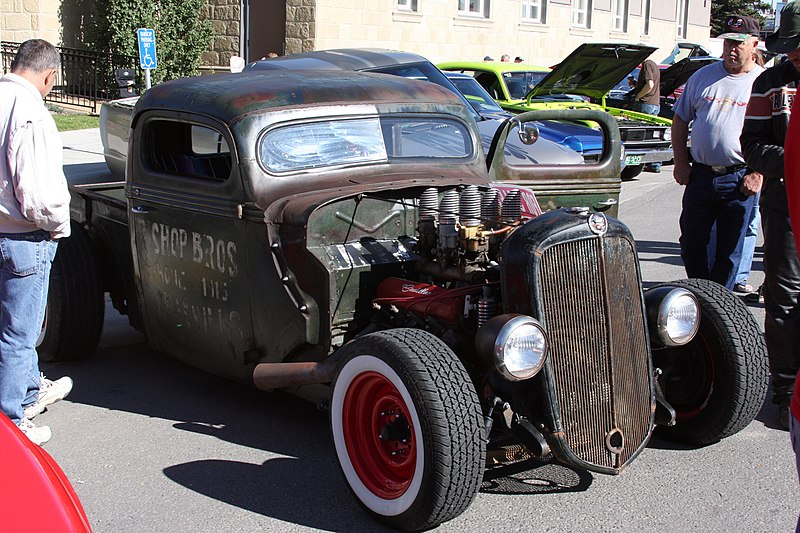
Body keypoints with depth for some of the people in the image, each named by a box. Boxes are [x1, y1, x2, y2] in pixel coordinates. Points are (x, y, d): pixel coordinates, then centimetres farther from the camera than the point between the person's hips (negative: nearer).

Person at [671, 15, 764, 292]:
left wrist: (758, 174, -9)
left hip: (740, 179, -3)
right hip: (700, 174, 3)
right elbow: (680, 120, 13)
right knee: (691, 242, 8)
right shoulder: (703, 77, 7)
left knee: (729, 249, 4)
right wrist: (680, 162, 5)